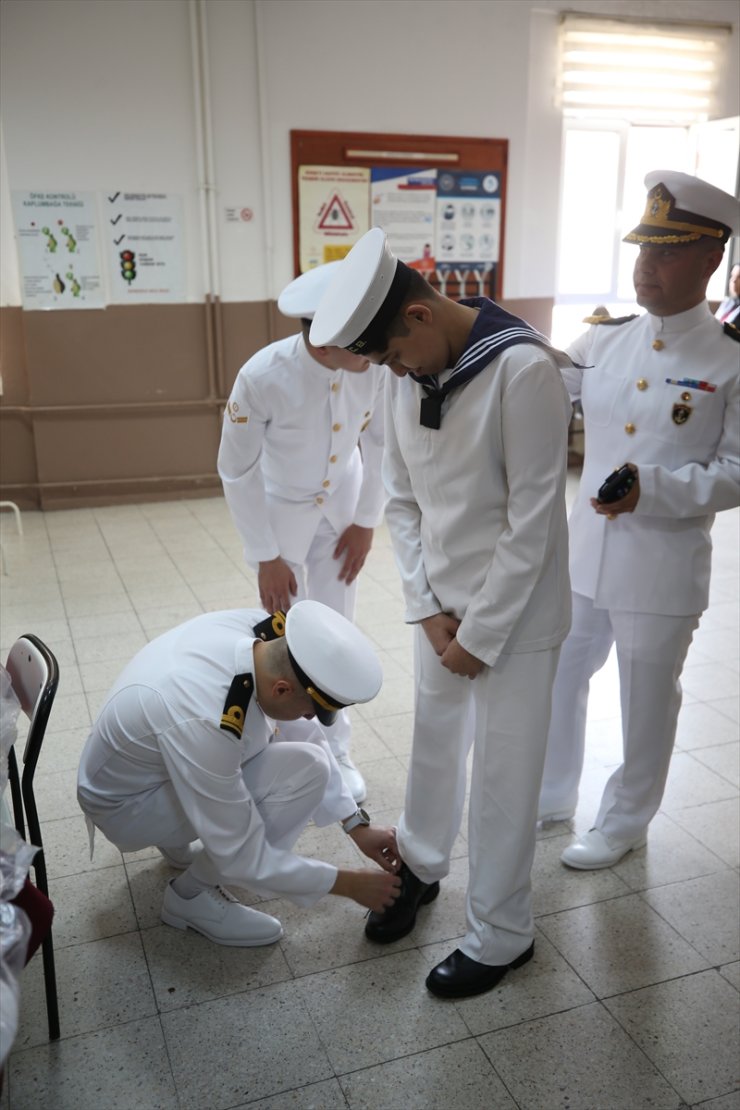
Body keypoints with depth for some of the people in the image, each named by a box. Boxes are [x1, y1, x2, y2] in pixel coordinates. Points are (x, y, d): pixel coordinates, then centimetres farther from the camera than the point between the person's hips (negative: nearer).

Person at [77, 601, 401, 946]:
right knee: (304, 769, -22)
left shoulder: (262, 629, -20)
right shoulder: (205, 724, -40)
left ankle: (179, 839, 13)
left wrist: (357, 825, -4)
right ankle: (191, 895, -2)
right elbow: (242, 859, -27)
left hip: (157, 754, 8)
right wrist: (348, 884, -16)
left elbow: (303, 730, -4)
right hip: (127, 804, -8)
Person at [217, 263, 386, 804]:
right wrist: (265, 557, -14)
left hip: (342, 502, 2)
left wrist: (366, 521, -2)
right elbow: (237, 470, -19)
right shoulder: (263, 376, -34)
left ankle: (336, 751, 25)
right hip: (279, 506, -2)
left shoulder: (375, 365, -25)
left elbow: (380, 441, -6)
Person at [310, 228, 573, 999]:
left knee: (503, 777, 7)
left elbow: (532, 522, -20)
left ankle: (500, 935, 28)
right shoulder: (405, 374, -1)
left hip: (515, 610, -6)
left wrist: (481, 633, -14)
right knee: (432, 746, 21)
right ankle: (418, 867, 47)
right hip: (441, 604, 6)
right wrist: (428, 608, -4)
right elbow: (401, 498, 4)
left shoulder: (523, 369, -22)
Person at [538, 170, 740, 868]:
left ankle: (624, 822, 37)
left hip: (662, 568, -4)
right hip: (584, 554, 5)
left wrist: (650, 489, -24)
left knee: (647, 705, 13)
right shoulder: (604, 343, 3)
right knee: (558, 680, 18)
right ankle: (551, 796, 43)